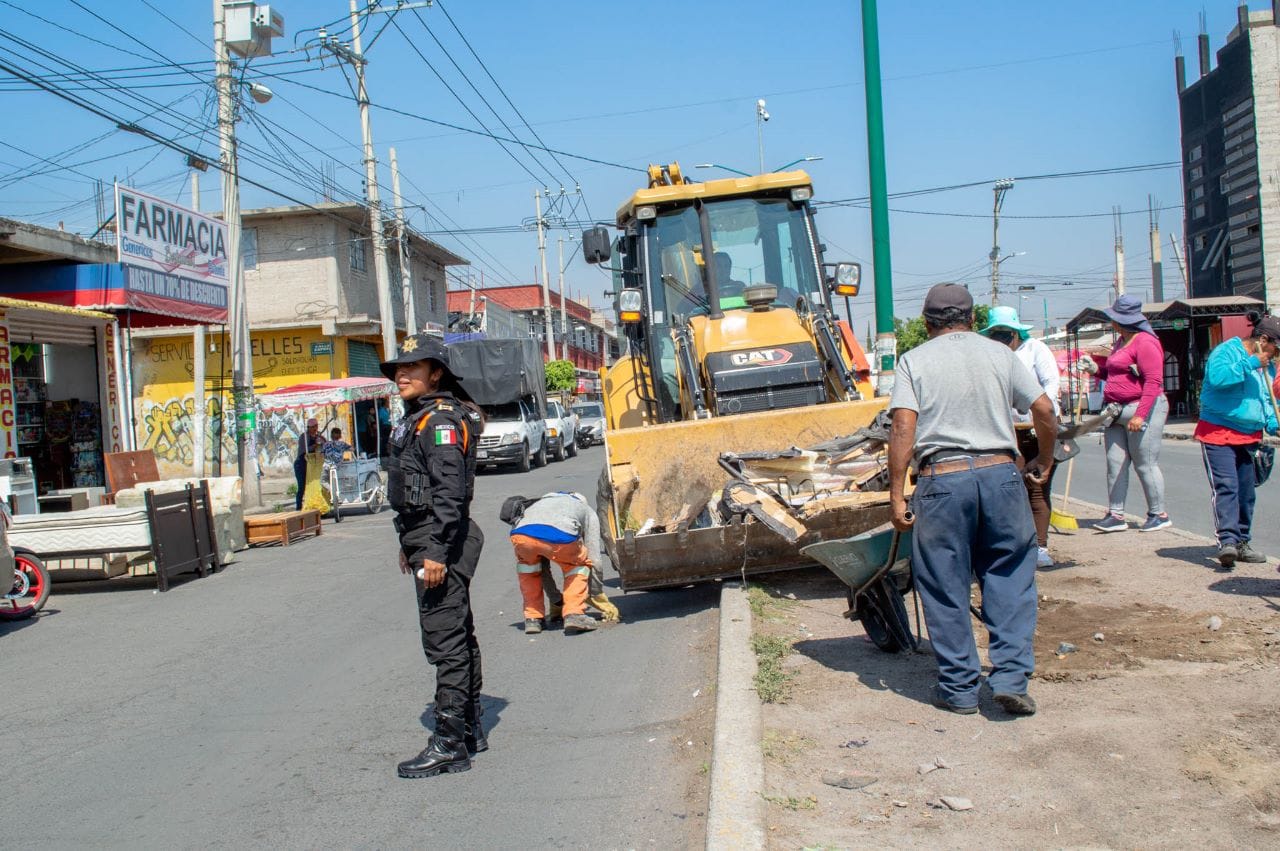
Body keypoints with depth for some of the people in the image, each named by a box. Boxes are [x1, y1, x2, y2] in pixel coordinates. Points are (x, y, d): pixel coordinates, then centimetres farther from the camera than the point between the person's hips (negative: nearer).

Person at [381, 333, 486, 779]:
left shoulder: (441, 420, -15)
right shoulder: (416, 418, 18)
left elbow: (450, 491, -23)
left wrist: (436, 551, -26)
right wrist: (411, 544, 25)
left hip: (441, 543, -11)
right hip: (428, 542, 11)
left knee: (445, 641, -8)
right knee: (457, 638, 16)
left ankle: (449, 744, -3)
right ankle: (470, 730, 27)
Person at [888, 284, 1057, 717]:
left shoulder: (914, 361, 4)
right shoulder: (999, 353, 11)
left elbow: (903, 427, -7)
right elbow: (1044, 409, 6)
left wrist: (897, 495, -6)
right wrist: (1044, 461, 22)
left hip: (942, 481, -2)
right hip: (1000, 474, 2)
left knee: (945, 589, 8)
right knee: (1010, 578, 12)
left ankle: (959, 689, 14)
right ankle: (1011, 678, 4)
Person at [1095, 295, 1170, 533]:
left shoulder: (1145, 342, -13)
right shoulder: (1122, 341, 18)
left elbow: (1153, 381, -20)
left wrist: (1140, 415, -26)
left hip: (1143, 409, -10)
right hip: (1117, 412, 10)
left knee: (1145, 464, -3)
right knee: (1115, 463, 4)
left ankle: (1159, 514, 8)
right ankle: (1116, 515, 6)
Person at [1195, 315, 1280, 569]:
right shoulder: (1226, 351, -9)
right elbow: (1217, 377, -29)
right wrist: (1250, 364, -23)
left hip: (1250, 437, 8)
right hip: (1218, 434, -8)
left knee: (1246, 492, 10)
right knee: (1225, 486, -18)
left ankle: (1241, 542, 19)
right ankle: (1227, 541, -26)